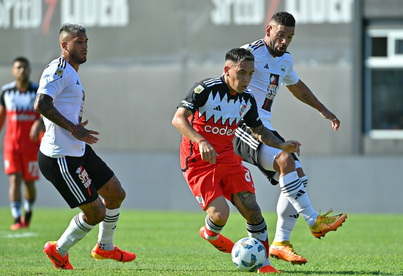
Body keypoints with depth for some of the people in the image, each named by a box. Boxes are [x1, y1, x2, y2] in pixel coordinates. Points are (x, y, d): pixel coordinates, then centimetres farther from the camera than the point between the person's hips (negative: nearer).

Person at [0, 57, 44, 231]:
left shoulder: (39, 92, -3)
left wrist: (39, 125, -33)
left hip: (31, 146, 0)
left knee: (29, 183, 6)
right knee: (15, 180, -13)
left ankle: (28, 213, 33)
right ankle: (17, 220, -15)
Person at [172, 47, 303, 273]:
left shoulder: (247, 100, 2)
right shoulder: (206, 89, -18)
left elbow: (259, 130, 18)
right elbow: (178, 119, -27)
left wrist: (282, 145, 0)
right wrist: (201, 141, -42)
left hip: (228, 159, 5)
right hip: (198, 162, -5)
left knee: (251, 208, -9)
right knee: (220, 214, -19)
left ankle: (264, 263, 7)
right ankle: (210, 234, 19)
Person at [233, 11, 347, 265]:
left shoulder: (285, 60, 15)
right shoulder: (252, 54, -13)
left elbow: (296, 85, 35)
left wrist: (324, 111, 42)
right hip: (242, 127, -9)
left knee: (298, 178, -3)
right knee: (285, 160, -29)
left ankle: (280, 243, 2)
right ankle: (314, 221, -26)